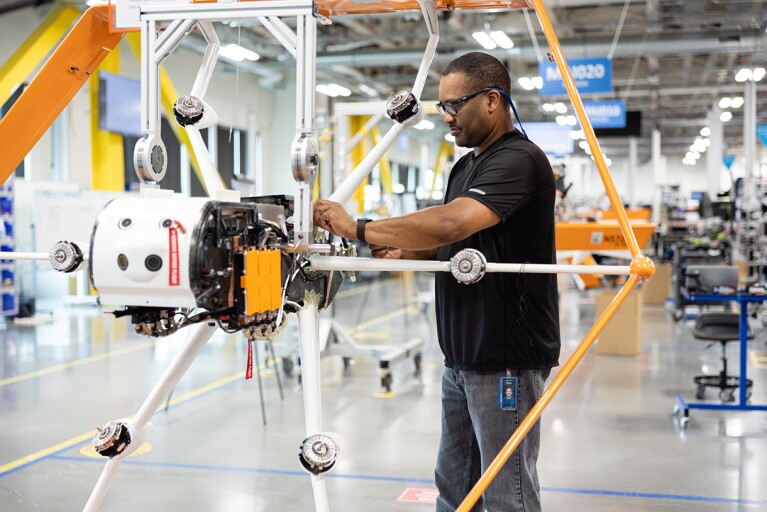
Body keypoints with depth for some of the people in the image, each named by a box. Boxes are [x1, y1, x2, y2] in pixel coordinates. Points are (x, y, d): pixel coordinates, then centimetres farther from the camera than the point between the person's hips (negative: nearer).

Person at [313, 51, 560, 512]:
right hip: (463, 356, 9)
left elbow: (451, 223, -30)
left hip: (506, 359, -9)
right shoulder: (466, 165, 15)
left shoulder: (520, 160, -16)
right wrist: (405, 251, 0)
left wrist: (359, 229, -23)